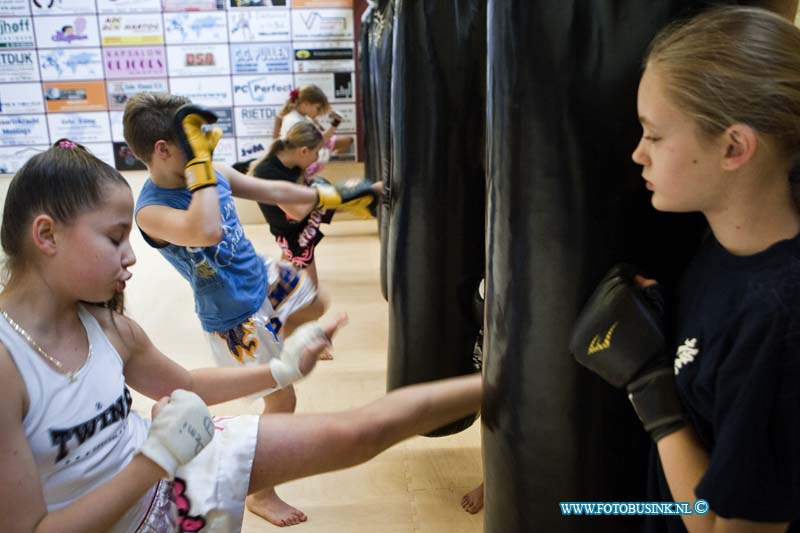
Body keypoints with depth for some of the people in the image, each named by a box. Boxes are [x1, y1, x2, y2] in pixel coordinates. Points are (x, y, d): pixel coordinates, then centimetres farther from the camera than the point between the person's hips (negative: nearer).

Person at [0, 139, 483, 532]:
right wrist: (158, 458, -29)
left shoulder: (105, 322, -6)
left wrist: (282, 370, 5)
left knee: (351, 434, -1)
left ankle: (493, 386, 9)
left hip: (183, 464, 5)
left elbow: (183, 384, 11)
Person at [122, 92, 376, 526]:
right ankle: (260, 494, 29)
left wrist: (331, 197, 12)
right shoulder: (150, 210, -30)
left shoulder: (214, 175, -9)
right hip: (234, 316, -7)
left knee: (316, 308, 31)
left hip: (265, 279, 7)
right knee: (283, 400, 6)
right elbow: (207, 231, -51)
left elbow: (273, 191, 4)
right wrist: (199, 162, -43)